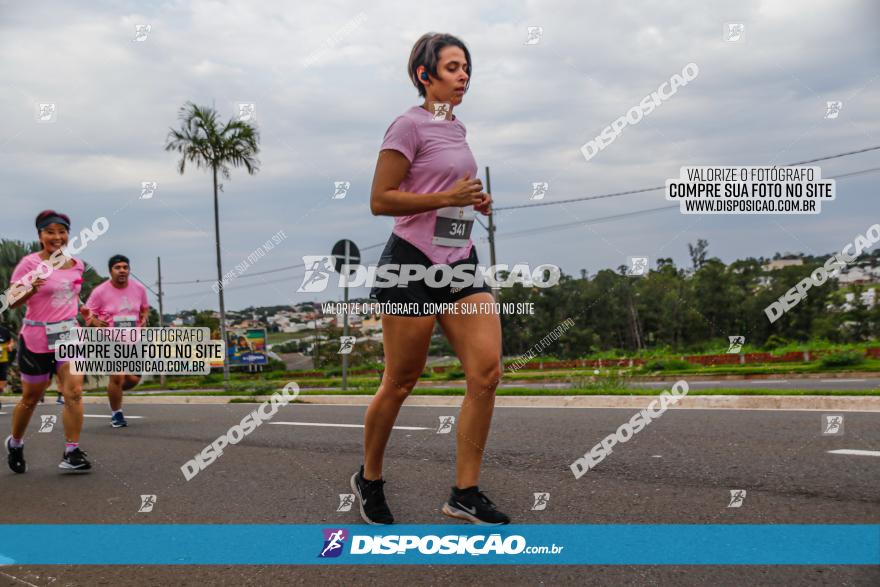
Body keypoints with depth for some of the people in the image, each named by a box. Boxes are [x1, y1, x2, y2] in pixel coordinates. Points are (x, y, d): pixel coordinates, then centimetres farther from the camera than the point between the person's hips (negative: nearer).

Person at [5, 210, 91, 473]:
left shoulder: (76, 264, 7)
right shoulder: (30, 263, -9)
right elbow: (13, 302, -11)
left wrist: (80, 313, 11)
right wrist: (31, 289, -28)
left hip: (69, 335, 4)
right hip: (37, 338, -3)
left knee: (74, 392, -13)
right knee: (31, 398, 10)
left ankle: (72, 452, -7)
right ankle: (15, 444, 36)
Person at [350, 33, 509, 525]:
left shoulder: (456, 127, 16)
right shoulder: (411, 125, -7)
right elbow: (380, 201, -12)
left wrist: (473, 202, 11)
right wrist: (447, 197, -18)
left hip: (461, 263, 7)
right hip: (414, 263, -7)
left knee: (487, 373, -7)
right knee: (401, 383, 3)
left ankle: (466, 493, 2)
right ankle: (369, 479, 26)